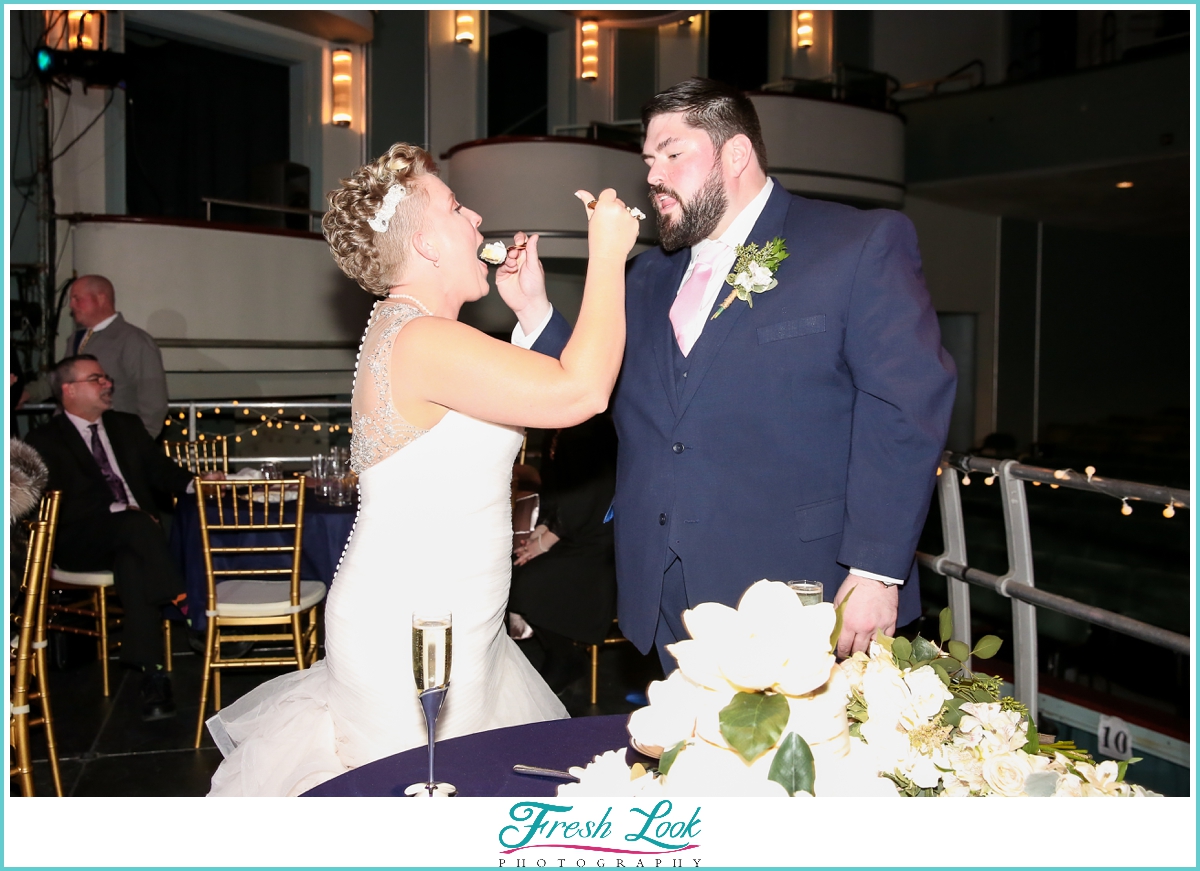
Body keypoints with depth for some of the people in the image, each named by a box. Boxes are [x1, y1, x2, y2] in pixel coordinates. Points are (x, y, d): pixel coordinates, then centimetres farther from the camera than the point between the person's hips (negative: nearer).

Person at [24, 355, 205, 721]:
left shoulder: (127, 426, 20)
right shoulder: (44, 441, 5)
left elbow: (159, 470, 15)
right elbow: (60, 502, -8)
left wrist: (194, 483, -7)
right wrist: (118, 511, -20)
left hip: (133, 536, 3)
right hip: (81, 543, -3)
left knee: (133, 563, -32)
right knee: (139, 525, -34)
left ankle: (152, 675, -39)